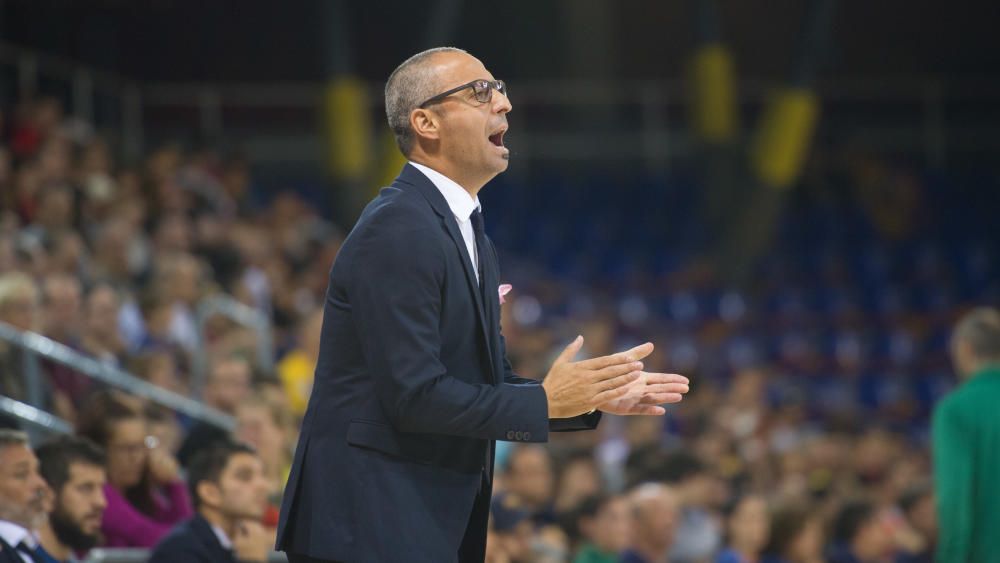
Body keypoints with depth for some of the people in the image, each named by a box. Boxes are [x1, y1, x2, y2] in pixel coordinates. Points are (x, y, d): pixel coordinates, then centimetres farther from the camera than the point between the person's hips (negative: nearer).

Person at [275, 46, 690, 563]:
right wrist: (545, 401, -15)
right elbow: (413, 394, -22)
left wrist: (593, 396, 4)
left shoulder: (468, 234, 15)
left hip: (437, 521, 9)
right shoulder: (398, 229, -16)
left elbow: (489, 384, 17)